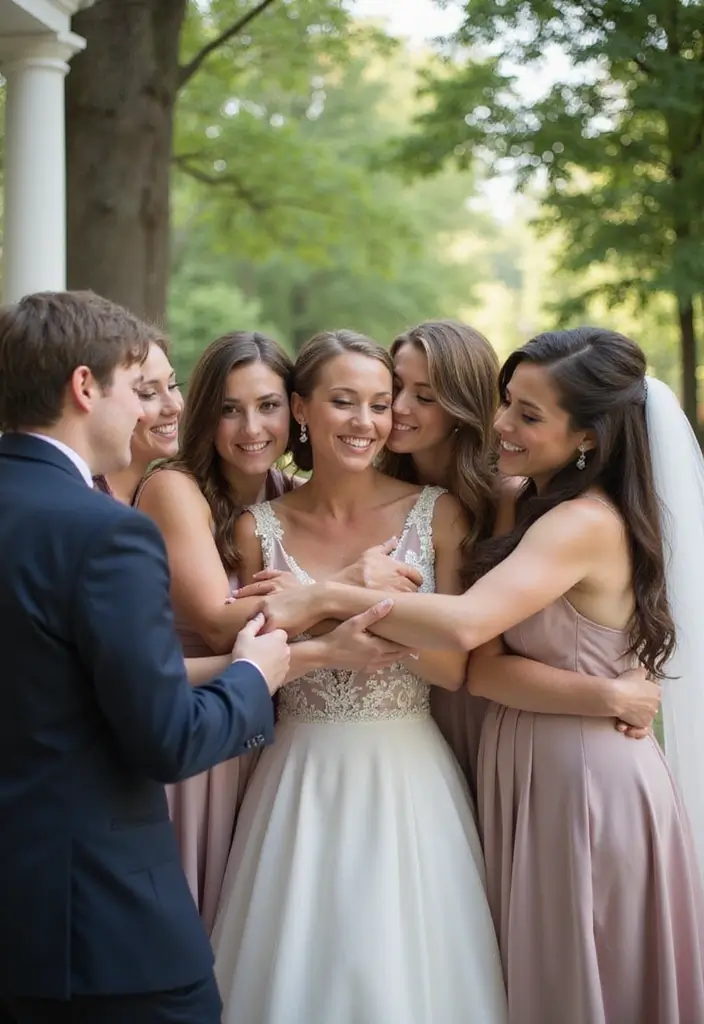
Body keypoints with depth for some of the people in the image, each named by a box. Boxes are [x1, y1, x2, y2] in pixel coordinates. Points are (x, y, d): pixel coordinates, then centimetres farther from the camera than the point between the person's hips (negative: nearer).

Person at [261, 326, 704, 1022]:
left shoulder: (588, 523, -19)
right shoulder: (528, 508, 10)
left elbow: (463, 626, -32)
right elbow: (482, 671, 6)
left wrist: (330, 599, -25)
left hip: (585, 783, -8)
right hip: (523, 771, 8)